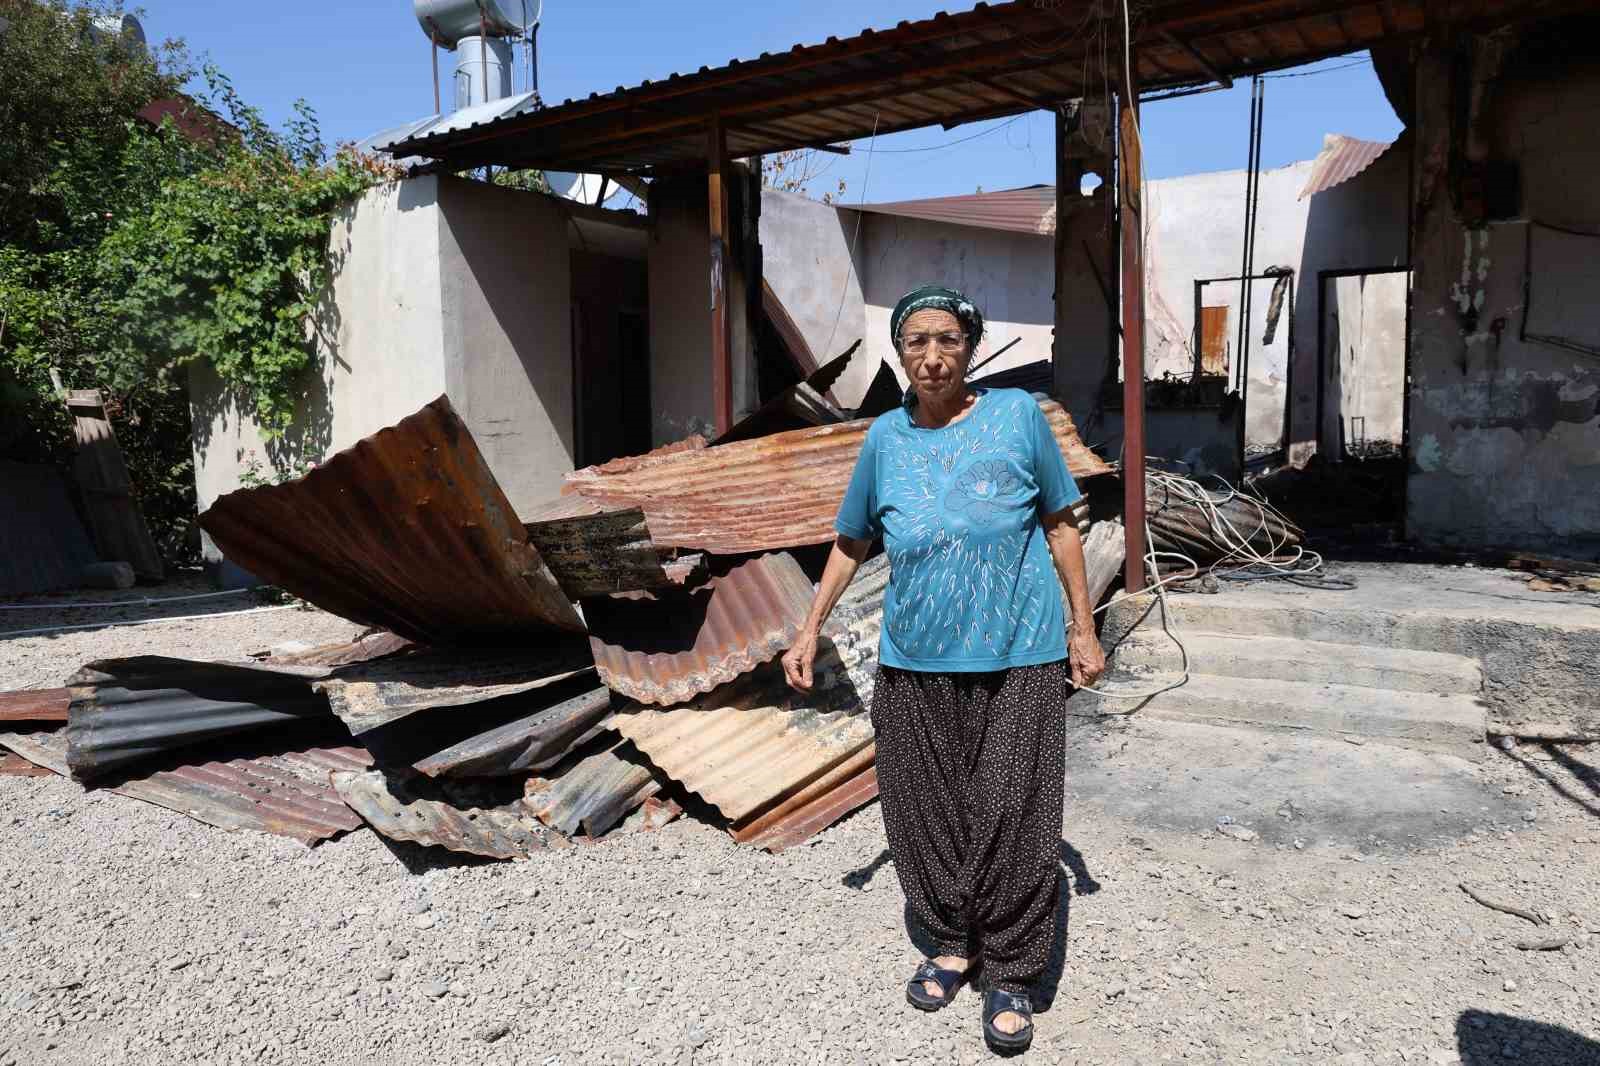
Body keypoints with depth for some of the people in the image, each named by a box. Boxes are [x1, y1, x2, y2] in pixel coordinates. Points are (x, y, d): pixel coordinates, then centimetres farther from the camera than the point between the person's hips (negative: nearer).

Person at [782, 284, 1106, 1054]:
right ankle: (953, 944, 32)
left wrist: (1083, 629, 3)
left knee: (1011, 816, 1)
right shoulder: (885, 437, 3)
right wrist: (810, 632, 11)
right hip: (915, 664, 3)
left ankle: (1010, 974, 19)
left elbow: (1060, 527, 4)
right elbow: (850, 544, 13)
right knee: (927, 813, 10)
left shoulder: (1017, 415, -3)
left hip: (1018, 658, -2)